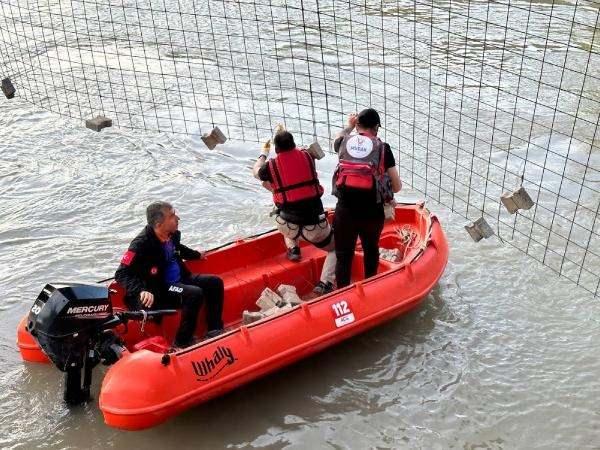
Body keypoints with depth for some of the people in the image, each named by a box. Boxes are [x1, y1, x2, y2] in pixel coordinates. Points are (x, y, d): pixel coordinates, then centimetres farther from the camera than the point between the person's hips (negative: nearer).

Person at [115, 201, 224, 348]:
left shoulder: (173, 234, 0)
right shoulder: (141, 244, -24)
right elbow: (122, 274, -23)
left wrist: (196, 255, 39)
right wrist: (141, 291, -38)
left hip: (179, 280, 9)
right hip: (160, 289, -9)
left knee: (214, 282, 3)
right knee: (194, 294, -30)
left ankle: (215, 330, 7)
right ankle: (182, 343, -18)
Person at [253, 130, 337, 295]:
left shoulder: (271, 165, -2)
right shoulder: (307, 156, 2)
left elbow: (256, 172, 22)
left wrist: (263, 154, 40)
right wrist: (287, 138, 42)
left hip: (287, 225, 1)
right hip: (314, 222, -1)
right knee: (335, 249, 23)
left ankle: (293, 249, 21)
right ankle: (325, 284, 1)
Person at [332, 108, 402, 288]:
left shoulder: (344, 142, 4)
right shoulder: (382, 148, -2)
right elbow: (397, 186, 1)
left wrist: (349, 125, 47)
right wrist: (384, 190, 22)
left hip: (345, 210, 1)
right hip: (372, 212, 0)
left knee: (343, 255, 13)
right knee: (371, 250, 24)